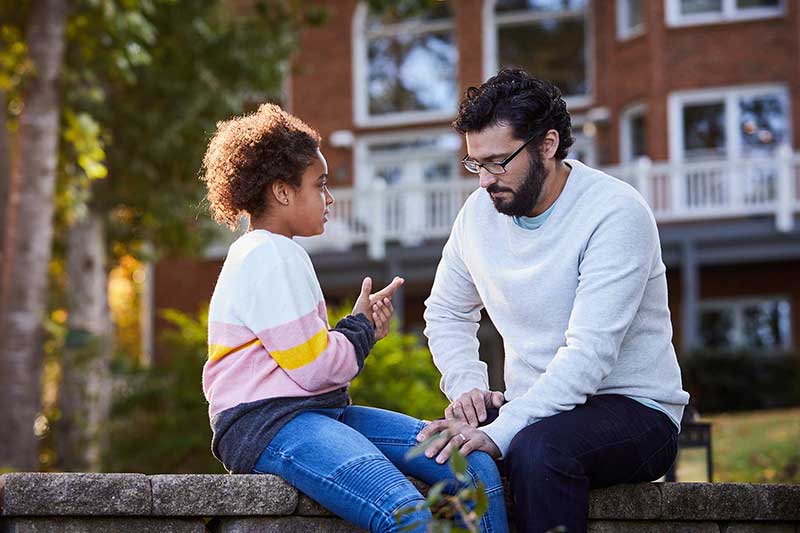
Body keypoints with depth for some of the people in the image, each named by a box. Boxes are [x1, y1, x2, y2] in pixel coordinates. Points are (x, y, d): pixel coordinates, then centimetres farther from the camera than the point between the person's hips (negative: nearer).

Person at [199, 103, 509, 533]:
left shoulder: (274, 254, 25)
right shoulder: (271, 257, -8)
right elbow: (313, 367, -14)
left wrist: (360, 327, 6)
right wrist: (362, 328, 5)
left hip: (319, 414, 11)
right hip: (267, 422, -10)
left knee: (479, 470, -7)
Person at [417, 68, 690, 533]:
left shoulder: (616, 213, -17)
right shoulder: (479, 212, 4)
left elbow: (589, 352, -26)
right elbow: (446, 313, 20)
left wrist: (501, 432, -34)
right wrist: (469, 386, -1)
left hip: (635, 409, -5)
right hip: (536, 409, 6)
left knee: (538, 447, -36)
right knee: (441, 441, -23)